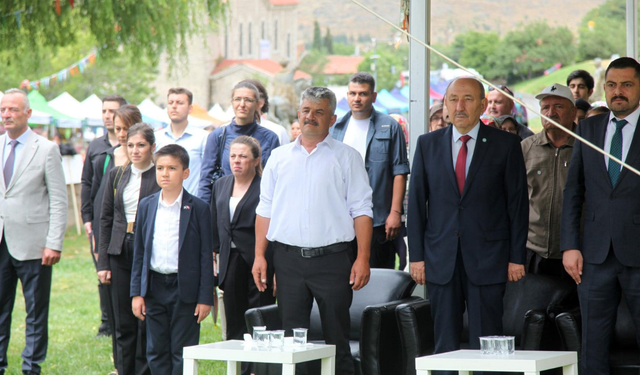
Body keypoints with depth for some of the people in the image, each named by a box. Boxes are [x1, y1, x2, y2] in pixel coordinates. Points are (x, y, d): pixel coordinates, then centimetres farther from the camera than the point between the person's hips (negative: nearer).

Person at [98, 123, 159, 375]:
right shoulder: (116, 175, 9)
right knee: (123, 323, 7)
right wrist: (103, 262, 6)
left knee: (146, 323, -1)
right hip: (121, 253, 4)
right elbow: (106, 219, 11)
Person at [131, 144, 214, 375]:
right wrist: (136, 293, 4)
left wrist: (205, 298, -7)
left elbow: (206, 256, -3)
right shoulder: (147, 206, 7)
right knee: (156, 351, 8)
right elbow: (139, 252, 10)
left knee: (182, 353, 0)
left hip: (185, 289, -4)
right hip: (154, 287, 4)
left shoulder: (198, 209, -4)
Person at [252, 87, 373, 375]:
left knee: (337, 338, 0)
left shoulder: (346, 157, 3)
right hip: (288, 258, 3)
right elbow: (265, 209, 13)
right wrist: (259, 255, 5)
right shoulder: (279, 157, 12)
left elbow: (361, 210, -1)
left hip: (333, 257, -3)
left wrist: (363, 259, -9)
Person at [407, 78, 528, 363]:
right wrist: (416, 255, 2)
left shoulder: (505, 145, 1)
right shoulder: (427, 144, 8)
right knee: (445, 343, 5)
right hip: (441, 260, 2)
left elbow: (518, 203, 2)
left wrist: (517, 257, -2)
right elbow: (416, 202, 8)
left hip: (487, 259, -2)